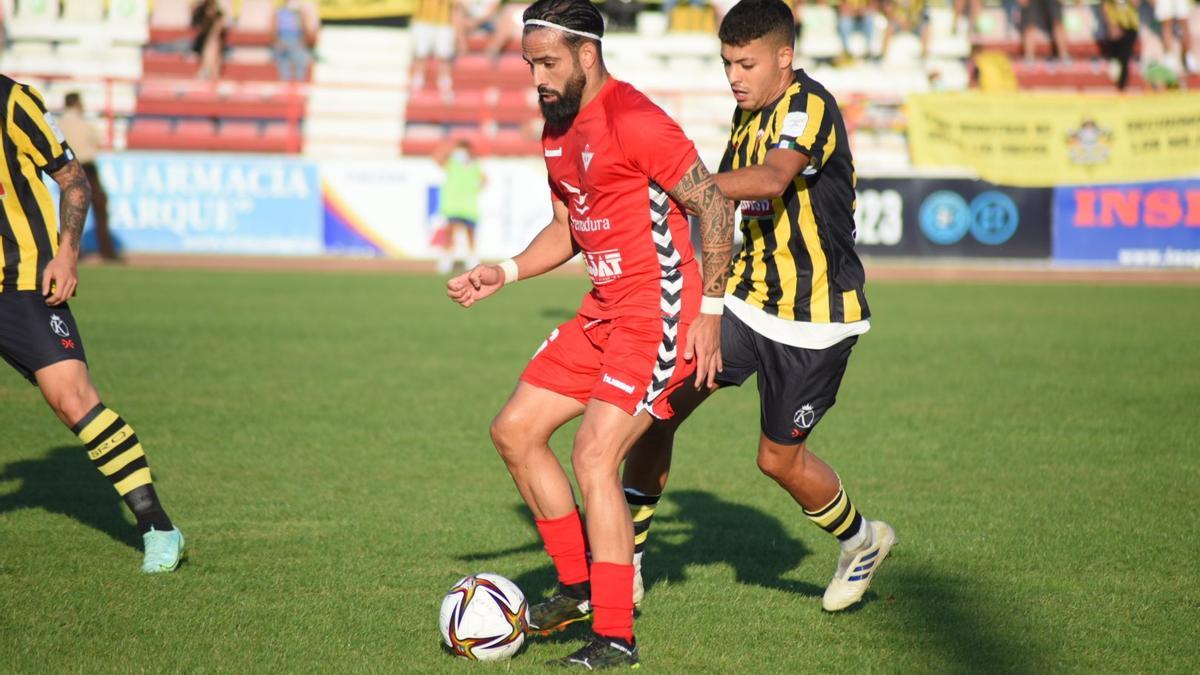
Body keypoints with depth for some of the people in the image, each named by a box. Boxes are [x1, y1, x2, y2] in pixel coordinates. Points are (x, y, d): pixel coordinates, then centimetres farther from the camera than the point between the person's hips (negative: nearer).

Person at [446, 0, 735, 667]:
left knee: (594, 455, -18)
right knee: (515, 431, 10)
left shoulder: (633, 120, -18)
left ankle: (615, 637, -11)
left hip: (659, 313, -10)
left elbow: (714, 203, -17)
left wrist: (710, 311, -17)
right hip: (605, 311, 10)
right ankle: (580, 585, 21)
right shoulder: (557, 127, 11)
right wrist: (504, 273, 9)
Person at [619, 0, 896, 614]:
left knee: (779, 460, 4)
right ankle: (623, 567, 3)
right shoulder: (749, 114, 6)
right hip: (746, 299, 7)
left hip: (815, 318, -7)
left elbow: (771, 179, -41)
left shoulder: (808, 107, -21)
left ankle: (862, 540, 35)